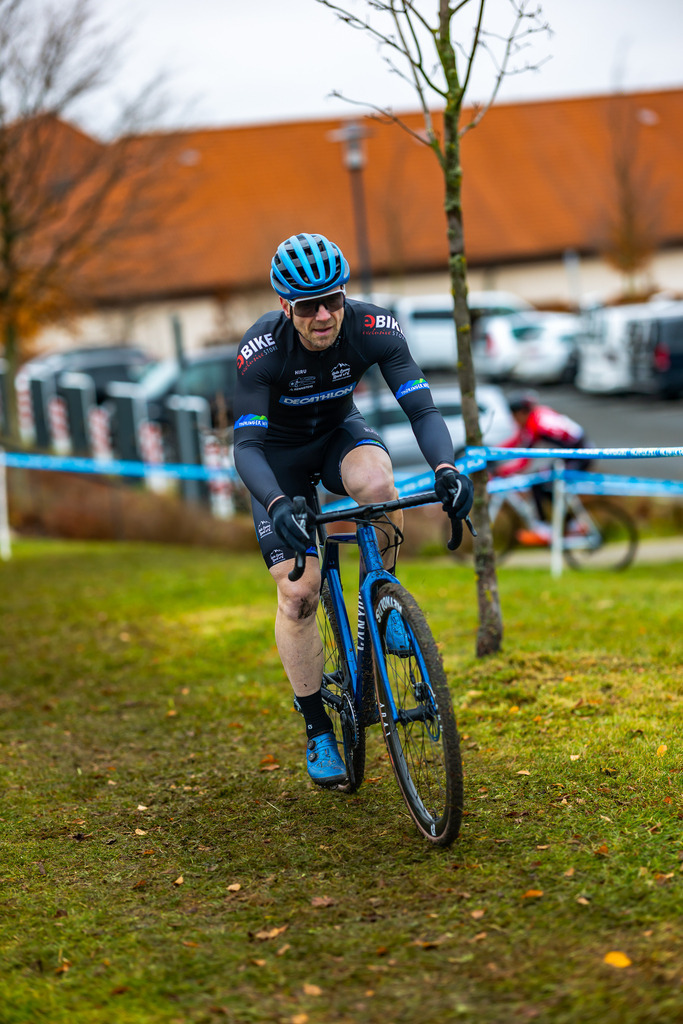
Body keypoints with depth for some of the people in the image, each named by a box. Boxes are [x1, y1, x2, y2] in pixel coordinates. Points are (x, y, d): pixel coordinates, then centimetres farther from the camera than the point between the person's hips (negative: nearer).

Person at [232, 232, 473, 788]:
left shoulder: (374, 328, -27)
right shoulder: (262, 350, -32)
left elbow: (422, 409, -30)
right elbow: (246, 445, -36)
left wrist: (446, 468, -49)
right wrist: (277, 504, -55)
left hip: (340, 431, 1)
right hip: (280, 452, -1)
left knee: (377, 481, -37)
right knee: (298, 595, -10)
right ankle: (318, 732, 6)